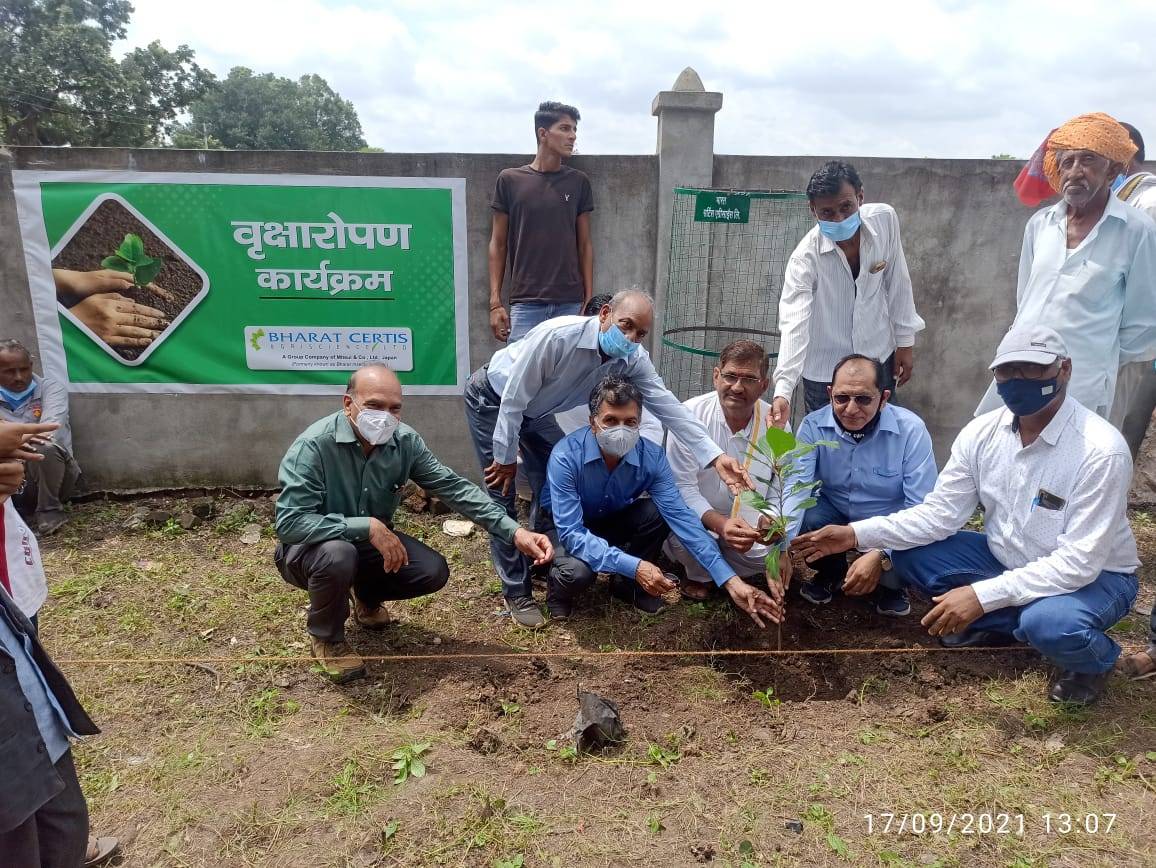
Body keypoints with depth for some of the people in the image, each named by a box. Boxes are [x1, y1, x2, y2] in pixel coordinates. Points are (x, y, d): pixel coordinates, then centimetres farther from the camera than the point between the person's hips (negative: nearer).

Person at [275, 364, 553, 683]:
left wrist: (514, 532, -22)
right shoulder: (312, 446, -28)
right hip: (311, 549, -4)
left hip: (372, 544, 5)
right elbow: (288, 523, -33)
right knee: (338, 555, -38)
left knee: (434, 572, -15)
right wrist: (368, 526, -37)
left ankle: (367, 595, 20)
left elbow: (454, 487, -12)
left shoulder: (405, 441, -13)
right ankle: (326, 637, -3)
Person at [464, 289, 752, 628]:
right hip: (492, 397, -6)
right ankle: (516, 591, -1)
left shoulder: (632, 359, -19)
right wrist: (506, 457, -21)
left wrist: (716, 456, -33)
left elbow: (668, 406, -23)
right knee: (502, 492, -10)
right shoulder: (557, 336, -38)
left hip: (535, 409, 6)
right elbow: (514, 398, -30)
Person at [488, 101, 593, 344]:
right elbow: (498, 245, 6)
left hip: (570, 304, 2)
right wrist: (495, 302, -1)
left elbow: (585, 245, 11)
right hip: (525, 304, -1)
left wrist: (590, 301, 4)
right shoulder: (510, 179, 4)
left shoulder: (578, 182, 8)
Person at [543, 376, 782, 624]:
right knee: (578, 572, -35)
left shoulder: (651, 456, -22)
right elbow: (570, 532, -34)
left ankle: (626, 584, 1)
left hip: (612, 521, 4)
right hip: (564, 528, -4)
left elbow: (680, 516, -25)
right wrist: (634, 566, -43)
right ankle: (560, 588, 3)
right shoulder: (566, 457, -33)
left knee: (657, 512, -25)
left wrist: (730, 580, -34)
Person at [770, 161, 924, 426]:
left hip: (880, 357, 4)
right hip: (825, 371, -3)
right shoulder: (805, 257, -23)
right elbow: (794, 326, -32)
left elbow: (897, 282, 0)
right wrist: (782, 392, -43)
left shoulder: (884, 219, -12)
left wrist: (905, 341, 5)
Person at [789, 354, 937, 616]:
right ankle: (832, 574, 6)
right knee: (804, 516, -29)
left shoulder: (911, 430, -22)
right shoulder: (814, 425, -17)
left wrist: (880, 555, -37)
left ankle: (889, 585, 8)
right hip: (833, 515, 2)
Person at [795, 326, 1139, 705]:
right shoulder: (982, 433, -12)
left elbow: (1079, 562, -31)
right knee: (908, 553, -9)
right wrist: (857, 534, -20)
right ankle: (1002, 623, 9)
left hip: (1094, 575, -5)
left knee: (1047, 622, -36)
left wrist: (982, 595, -37)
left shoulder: (1101, 450, -28)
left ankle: (1095, 660, 1)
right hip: (1008, 560, 5)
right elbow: (939, 513, -8)